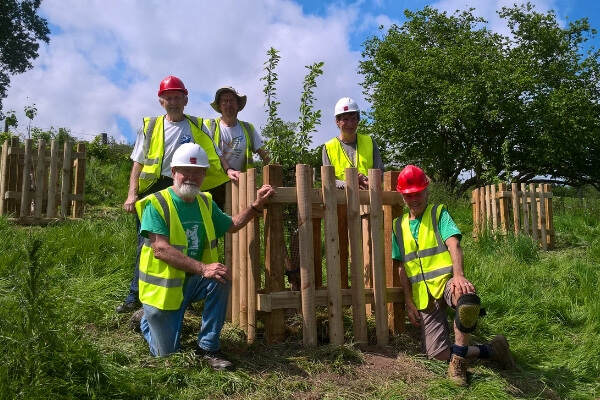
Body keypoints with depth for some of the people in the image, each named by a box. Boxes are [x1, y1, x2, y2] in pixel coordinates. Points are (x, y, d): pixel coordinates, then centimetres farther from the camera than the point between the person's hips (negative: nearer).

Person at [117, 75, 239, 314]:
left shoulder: (196, 126, 8)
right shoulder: (151, 127, 8)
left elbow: (214, 154, 6)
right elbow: (138, 164, 7)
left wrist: (228, 170, -14)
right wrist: (133, 193, -4)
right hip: (154, 189, 0)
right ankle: (135, 296, 11)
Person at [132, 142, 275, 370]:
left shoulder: (205, 202, 2)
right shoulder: (156, 204, -17)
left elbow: (231, 226, 18)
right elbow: (161, 249, -28)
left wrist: (257, 205, 4)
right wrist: (203, 268, -37)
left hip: (192, 282, 5)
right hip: (163, 286, -5)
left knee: (222, 279, -27)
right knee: (167, 354, 0)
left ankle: (208, 346, -10)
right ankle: (147, 318, 34)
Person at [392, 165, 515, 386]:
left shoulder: (438, 213, 2)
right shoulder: (399, 225, 12)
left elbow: (454, 245, -15)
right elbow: (403, 268, 12)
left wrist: (458, 275, -33)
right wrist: (409, 303, 6)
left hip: (445, 281, -4)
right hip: (423, 295, 4)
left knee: (467, 300, -41)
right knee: (436, 352, -7)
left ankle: (459, 355, -20)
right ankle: (490, 350, 10)